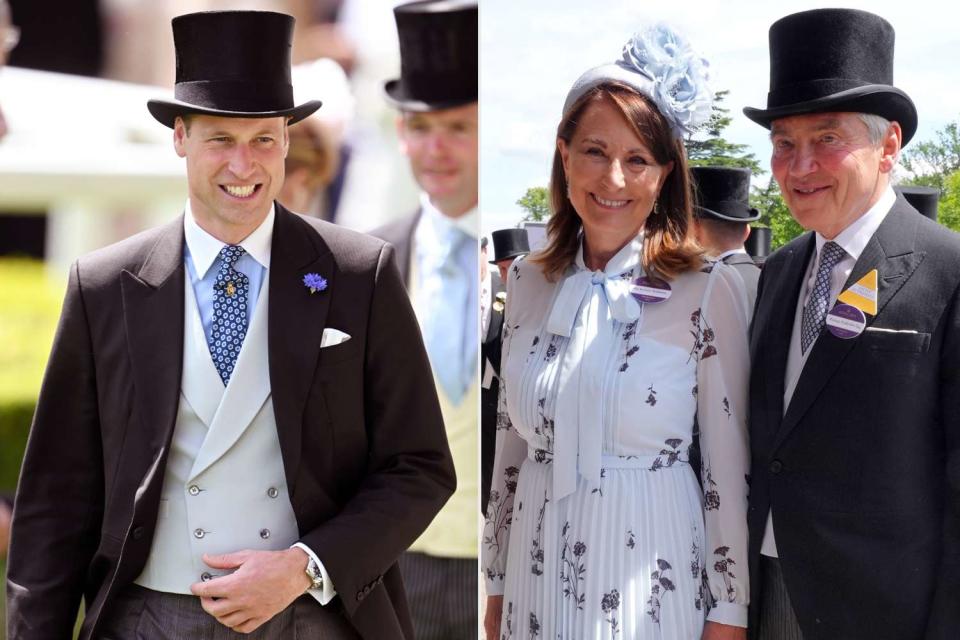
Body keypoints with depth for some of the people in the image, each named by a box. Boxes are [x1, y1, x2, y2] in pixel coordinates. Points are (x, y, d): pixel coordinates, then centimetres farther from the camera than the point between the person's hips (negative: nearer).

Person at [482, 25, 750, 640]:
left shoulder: (706, 290, -9)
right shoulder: (528, 281, 3)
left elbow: (729, 467, -5)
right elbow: (511, 438, 10)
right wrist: (496, 582, 12)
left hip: (650, 572, -4)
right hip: (538, 573, 4)